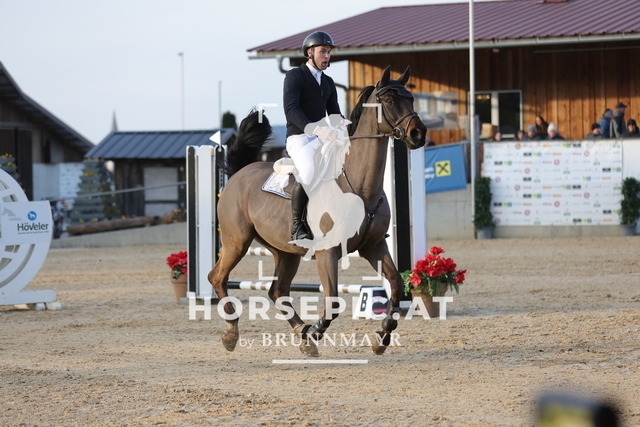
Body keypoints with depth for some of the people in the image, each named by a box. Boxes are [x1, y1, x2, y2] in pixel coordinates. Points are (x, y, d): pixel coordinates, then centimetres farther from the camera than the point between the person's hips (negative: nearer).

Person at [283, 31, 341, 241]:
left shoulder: (328, 83, 19)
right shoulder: (294, 76, -4)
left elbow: (335, 115, 19)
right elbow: (291, 110, -18)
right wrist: (313, 128, -33)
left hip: (321, 140, 8)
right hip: (299, 139, -8)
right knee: (309, 173, -36)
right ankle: (297, 225, -23)